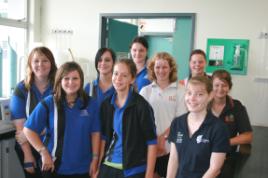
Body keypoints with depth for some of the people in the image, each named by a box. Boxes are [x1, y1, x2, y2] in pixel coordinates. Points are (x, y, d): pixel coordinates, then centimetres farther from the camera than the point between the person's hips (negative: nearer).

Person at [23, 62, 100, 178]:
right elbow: (28, 130, -5)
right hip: (55, 167, -1)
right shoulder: (48, 103, -6)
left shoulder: (91, 104, -1)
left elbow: (95, 133, 1)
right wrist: (44, 153, -9)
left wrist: (95, 159, -2)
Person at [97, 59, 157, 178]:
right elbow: (104, 137, 10)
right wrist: (98, 165, 7)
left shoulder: (141, 105, -12)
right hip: (108, 167, 5)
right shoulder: (106, 104, 3)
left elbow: (151, 142, -10)